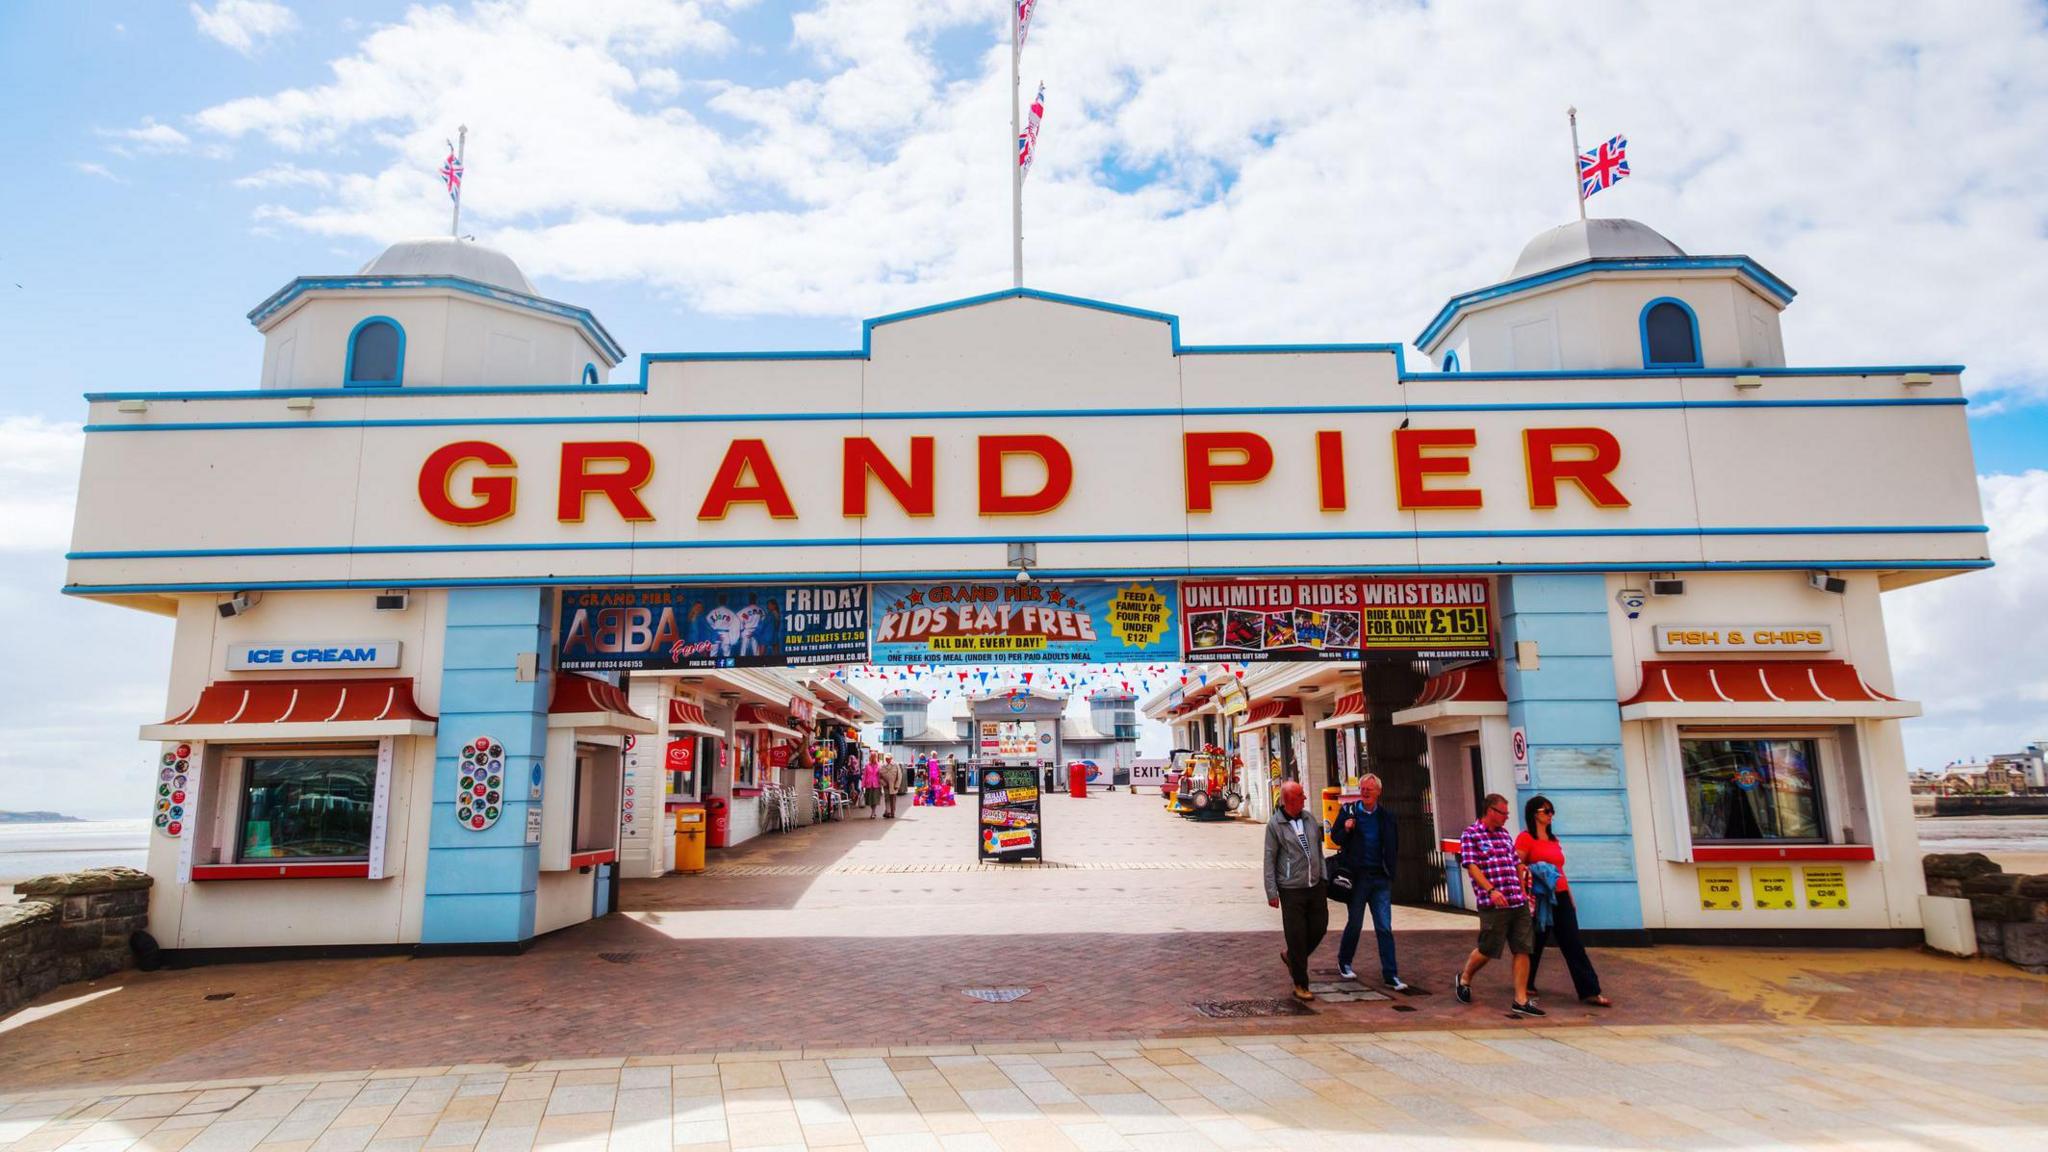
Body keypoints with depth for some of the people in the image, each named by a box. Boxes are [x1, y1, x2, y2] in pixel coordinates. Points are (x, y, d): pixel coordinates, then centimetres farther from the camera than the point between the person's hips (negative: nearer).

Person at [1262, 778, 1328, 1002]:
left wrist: (1323, 875, 15)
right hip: (1291, 889, -6)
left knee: (1320, 927, 8)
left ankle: (1291, 957, 35)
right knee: (1296, 936, -2)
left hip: (1315, 886, 6)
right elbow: (1269, 859, -6)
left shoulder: (1309, 817, 8)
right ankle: (1300, 985, 11)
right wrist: (1271, 892, -10)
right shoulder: (1275, 825, -8)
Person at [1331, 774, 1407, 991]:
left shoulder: (1386, 816, 5)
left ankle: (1390, 975, 4)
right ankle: (1344, 962, 29)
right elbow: (1336, 838, 8)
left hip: (1380, 877, 1)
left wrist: (1390, 870, 4)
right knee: (1355, 924, 8)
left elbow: (1394, 846, 15)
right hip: (1357, 875, -1)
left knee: (1385, 928, 0)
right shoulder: (1348, 811, 0)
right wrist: (1346, 830, -13)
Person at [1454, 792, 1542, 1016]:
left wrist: (1524, 892, 19)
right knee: (1488, 950, 1)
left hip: (1519, 903, 7)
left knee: (1523, 950, 2)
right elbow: (1471, 867, -13)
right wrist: (1491, 890, -23)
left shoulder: (1505, 835, 18)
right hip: (1493, 904, -7)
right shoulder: (1471, 835, -4)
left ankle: (1521, 1000, 7)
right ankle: (1464, 977, 27)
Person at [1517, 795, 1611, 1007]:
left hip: (1560, 897, 6)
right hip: (1539, 898, -6)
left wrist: (1570, 899, 19)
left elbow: (1560, 870, 19)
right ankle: (1525, 986, 21)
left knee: (1574, 945, 2)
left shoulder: (1553, 839, 16)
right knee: (1536, 943, 4)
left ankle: (1590, 992, 1)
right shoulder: (1525, 838, -6)